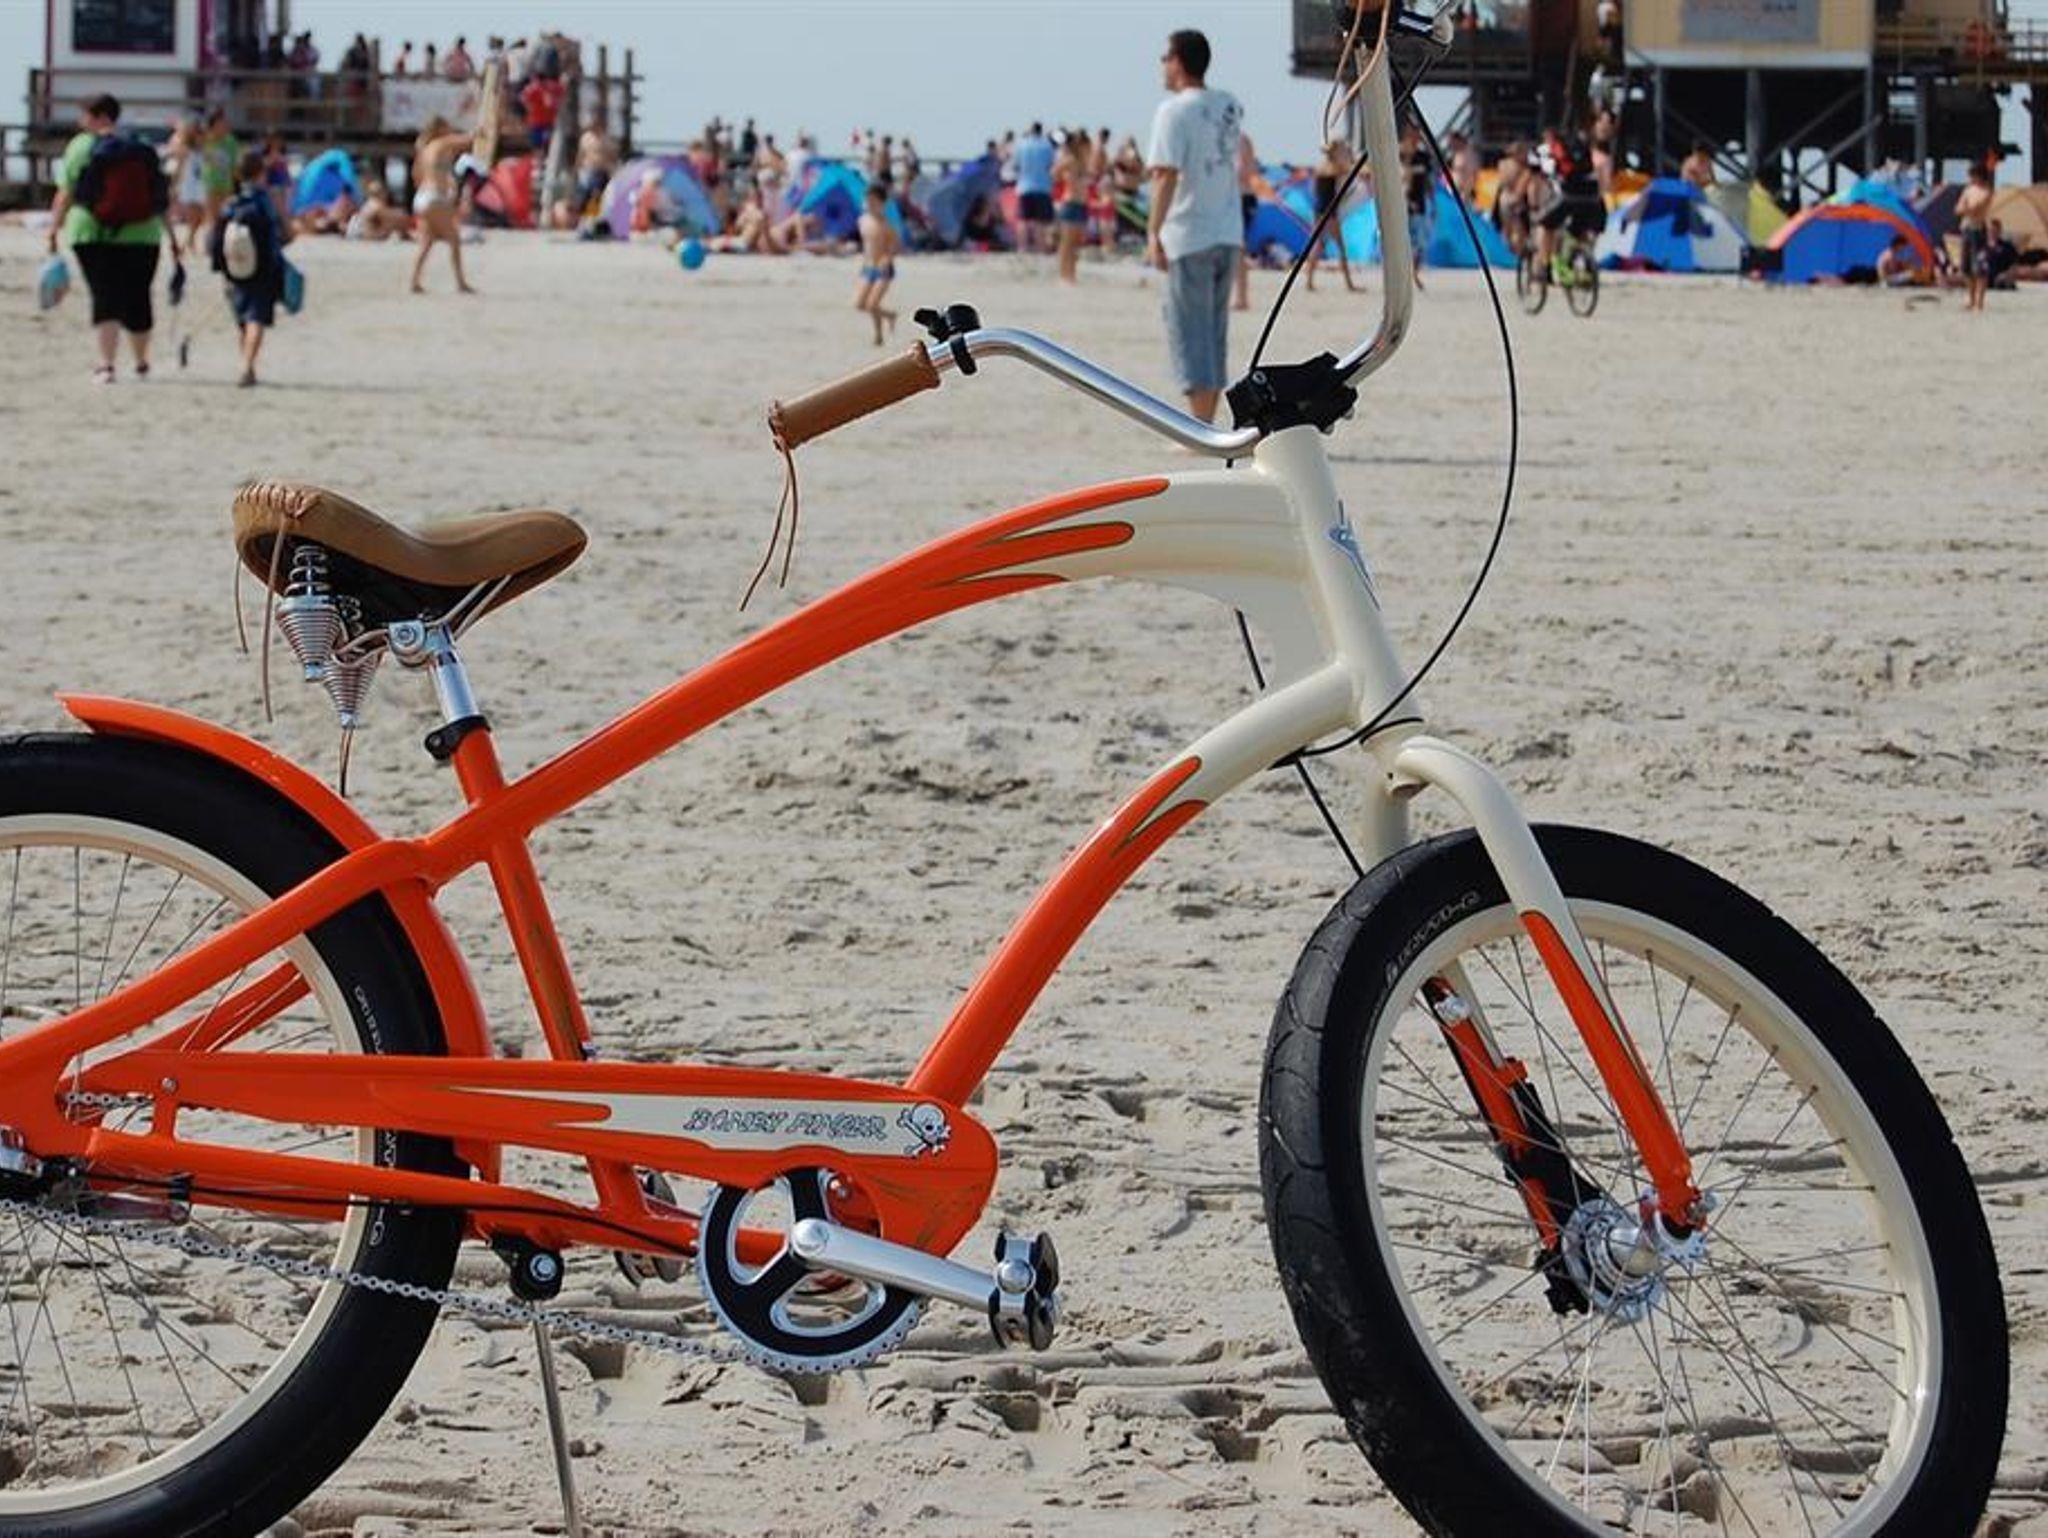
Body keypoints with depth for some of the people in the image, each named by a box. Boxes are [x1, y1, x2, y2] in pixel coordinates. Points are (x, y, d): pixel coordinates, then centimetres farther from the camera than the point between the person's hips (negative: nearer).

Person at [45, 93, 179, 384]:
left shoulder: (81, 146, 0)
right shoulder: (143, 149, 9)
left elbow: (66, 194, -5)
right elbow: (162, 197, 9)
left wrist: (54, 228, -1)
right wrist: (171, 234, 15)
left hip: (93, 234, -3)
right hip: (141, 236, 3)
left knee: (105, 298, -2)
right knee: (138, 298, 13)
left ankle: (106, 364, -13)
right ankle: (141, 364, 27)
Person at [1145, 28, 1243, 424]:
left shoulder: (1174, 110, -11)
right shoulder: (1229, 107, 9)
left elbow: (1166, 175, -18)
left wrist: (1153, 233, -19)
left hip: (1189, 238, -7)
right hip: (1229, 235, 7)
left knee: (1190, 332, -3)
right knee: (1215, 331, 13)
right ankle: (1207, 425, 17)